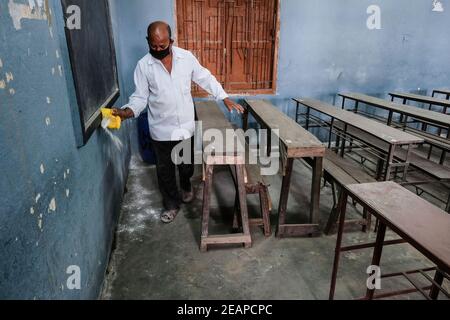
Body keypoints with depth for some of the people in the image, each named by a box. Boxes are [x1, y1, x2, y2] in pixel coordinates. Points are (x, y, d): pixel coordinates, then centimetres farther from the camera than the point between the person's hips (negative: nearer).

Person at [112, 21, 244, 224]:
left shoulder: (186, 57, -5)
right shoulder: (143, 65, -8)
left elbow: (206, 79, 5)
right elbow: (140, 97, -4)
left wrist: (225, 99, 2)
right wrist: (128, 111, -24)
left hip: (186, 125, 1)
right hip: (161, 129, -1)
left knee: (187, 163, 19)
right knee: (165, 169, 11)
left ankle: (186, 186, 50)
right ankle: (171, 204, 30)